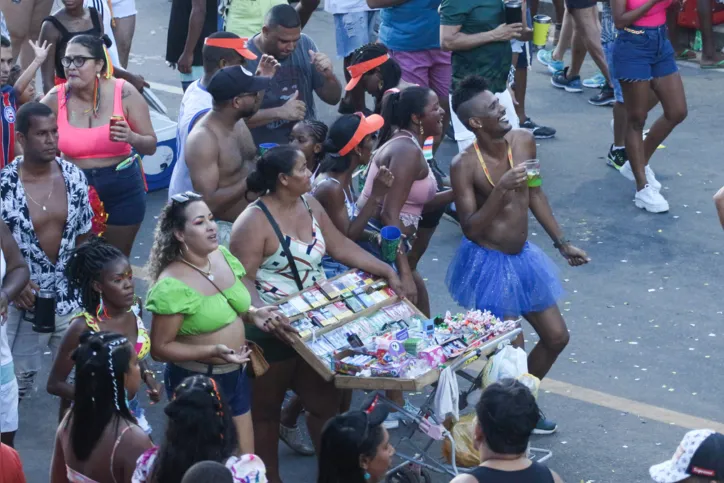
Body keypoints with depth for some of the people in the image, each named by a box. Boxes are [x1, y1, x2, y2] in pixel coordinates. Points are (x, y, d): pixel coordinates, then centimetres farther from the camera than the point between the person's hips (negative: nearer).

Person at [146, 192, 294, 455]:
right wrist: (212, 351, -27)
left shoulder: (223, 256, -1)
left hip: (236, 375, 7)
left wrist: (253, 314, -5)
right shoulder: (172, 287, -23)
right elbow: (160, 348, -18)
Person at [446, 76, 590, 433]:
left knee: (556, 337, 15)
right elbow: (470, 229, -22)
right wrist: (501, 189, -33)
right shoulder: (464, 166, -20)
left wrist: (562, 243, 14)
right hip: (488, 263, -7)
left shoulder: (523, 141, -4)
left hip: (522, 257, 7)